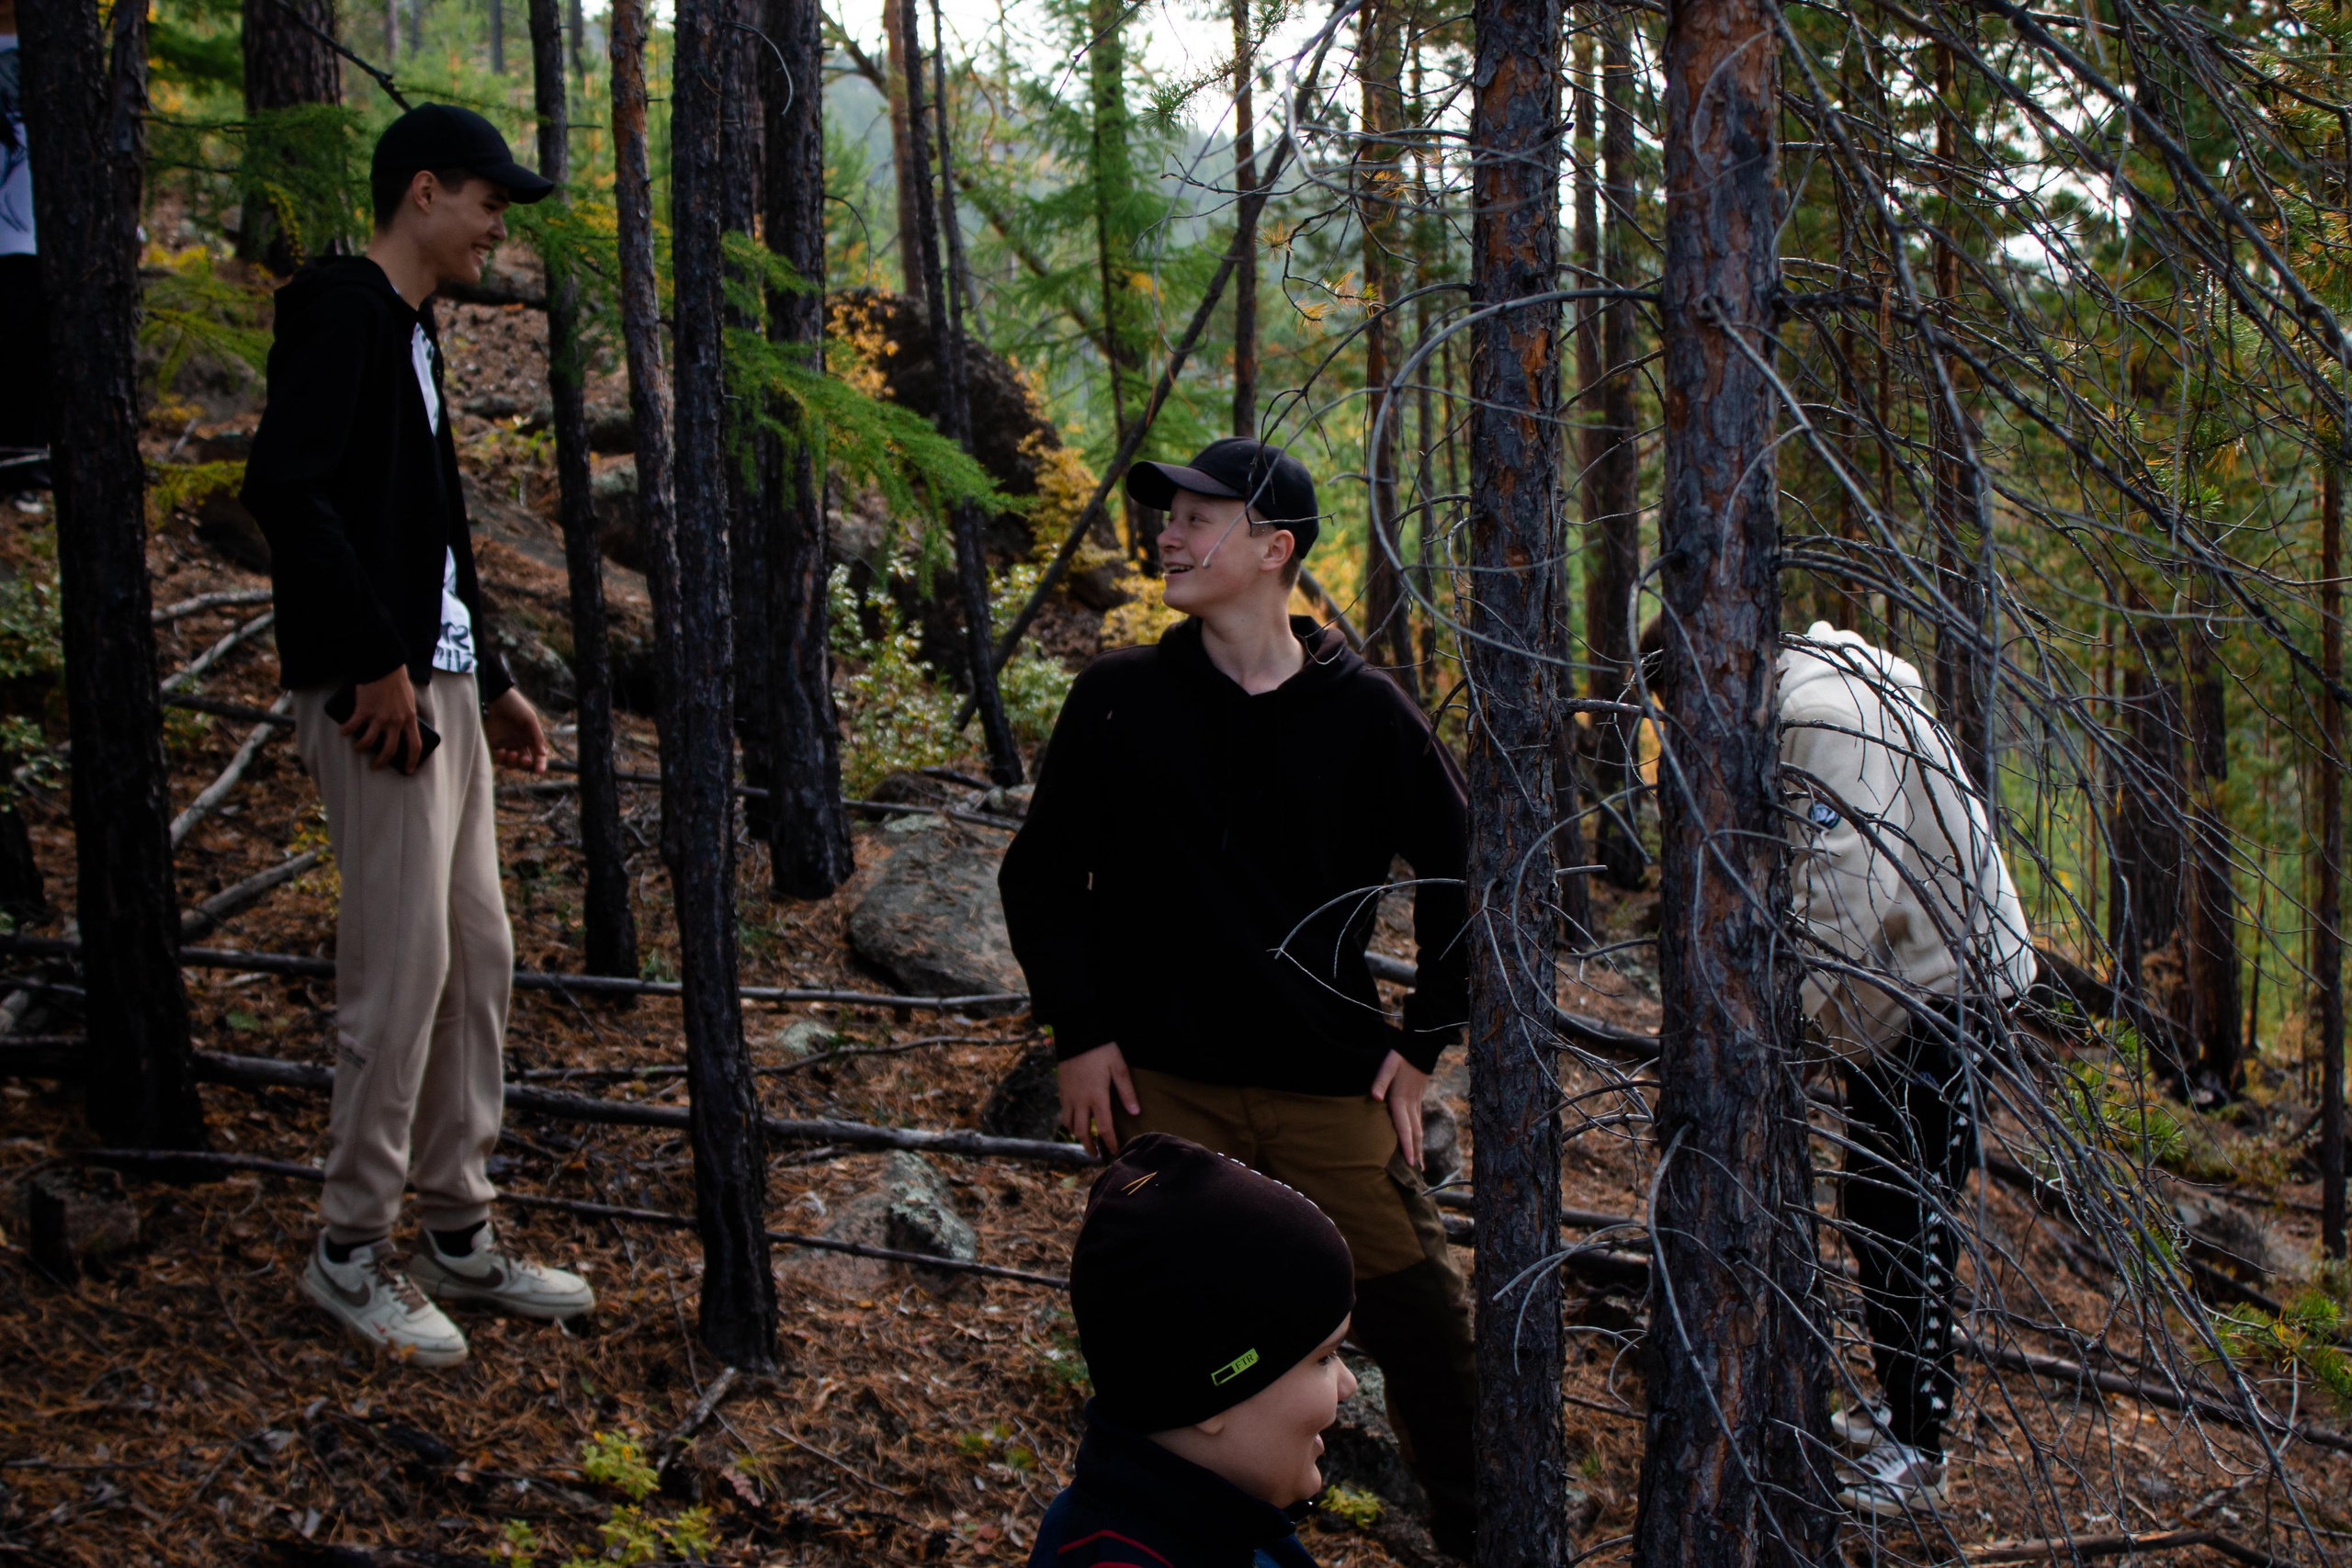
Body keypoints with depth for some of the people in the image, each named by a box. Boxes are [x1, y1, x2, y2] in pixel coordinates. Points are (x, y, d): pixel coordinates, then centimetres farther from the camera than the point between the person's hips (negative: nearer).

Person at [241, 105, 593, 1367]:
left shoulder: (410, 332, 20)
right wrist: (376, 661, -21)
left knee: (477, 958, 12)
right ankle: (352, 1251, 4)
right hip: (375, 693, -10)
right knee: (402, 962, -8)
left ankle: (457, 1235, 20)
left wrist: (489, 681, 22)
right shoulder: (341, 310, -10)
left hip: (439, 683, 10)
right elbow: (285, 488, -22)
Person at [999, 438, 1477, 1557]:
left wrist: (1422, 1041, 5)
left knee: (1426, 1327, 0)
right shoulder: (1119, 699, 1)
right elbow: (1042, 875, 9)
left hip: (1332, 1092, 0)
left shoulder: (1364, 713, -1)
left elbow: (1460, 875, 10)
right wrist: (1077, 1033, 1)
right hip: (1164, 1089, 1)